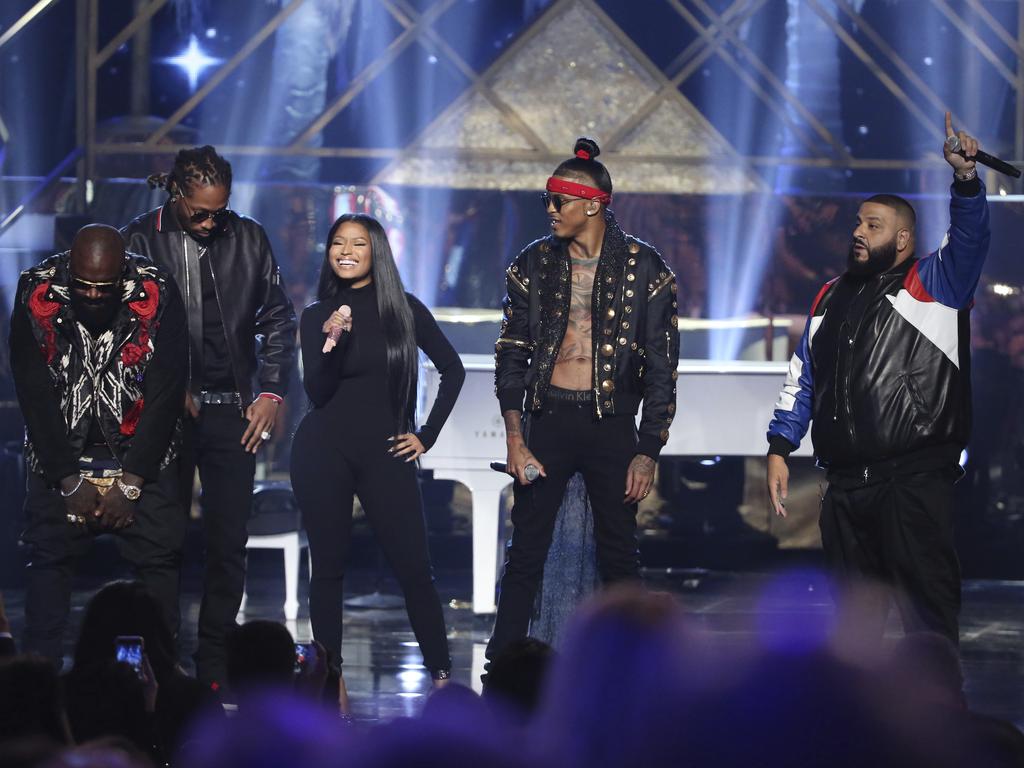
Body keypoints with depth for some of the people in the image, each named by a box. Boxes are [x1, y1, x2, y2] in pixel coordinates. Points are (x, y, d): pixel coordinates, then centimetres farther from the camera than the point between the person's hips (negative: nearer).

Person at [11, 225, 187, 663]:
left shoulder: (157, 295, -15)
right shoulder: (36, 294, -14)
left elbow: (166, 395, -13)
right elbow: (34, 395, -10)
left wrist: (129, 484, -15)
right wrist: (70, 481, -13)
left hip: (141, 453, 0)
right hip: (61, 455, 1)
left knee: (159, 558, -8)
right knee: (48, 558, -4)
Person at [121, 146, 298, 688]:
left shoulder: (247, 238, 7)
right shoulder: (139, 241, 0)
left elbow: (278, 319, 13)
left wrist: (270, 393, 5)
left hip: (232, 411, 2)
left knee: (228, 542, 1)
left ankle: (215, 664, 9)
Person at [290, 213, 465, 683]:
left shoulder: (404, 309, 5)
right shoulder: (317, 316, 4)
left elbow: (452, 370, 11)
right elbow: (316, 393, -4)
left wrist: (428, 434, 5)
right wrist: (332, 343, -20)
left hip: (385, 452, 0)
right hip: (323, 451, 0)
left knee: (414, 568, -5)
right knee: (328, 568, 2)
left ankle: (441, 675, -1)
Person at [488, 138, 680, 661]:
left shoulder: (644, 269, -1)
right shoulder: (534, 264, 5)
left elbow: (661, 368, 0)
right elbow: (511, 356, 7)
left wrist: (648, 452, -5)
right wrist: (515, 438, -3)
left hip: (612, 425, -1)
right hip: (548, 421, 1)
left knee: (619, 558, 6)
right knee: (525, 555, 1)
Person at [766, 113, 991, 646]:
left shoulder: (931, 286, 2)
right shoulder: (831, 298, 20)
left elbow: (970, 238, -16)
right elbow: (802, 381, 21)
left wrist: (965, 178, -33)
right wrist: (779, 449, 13)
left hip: (915, 479, -6)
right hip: (846, 481, 6)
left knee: (926, 600, -10)